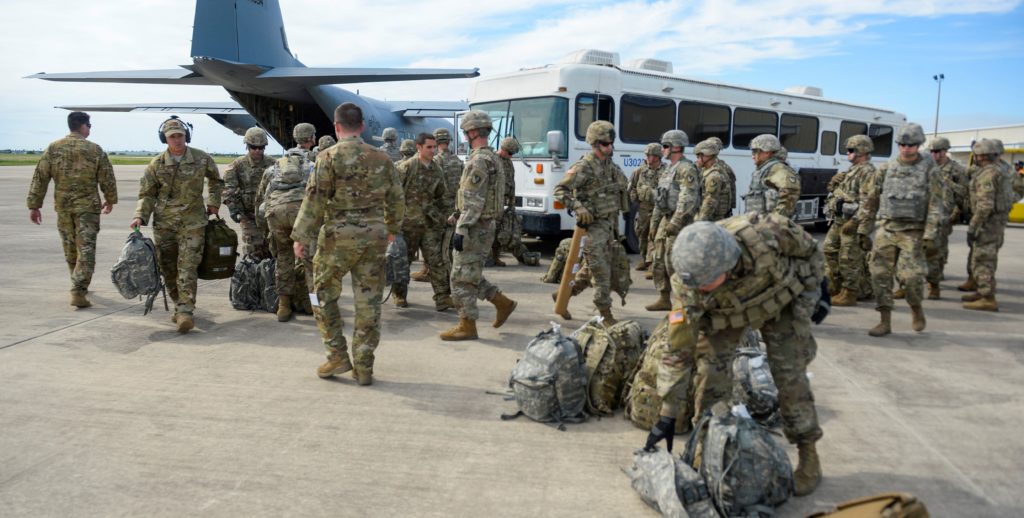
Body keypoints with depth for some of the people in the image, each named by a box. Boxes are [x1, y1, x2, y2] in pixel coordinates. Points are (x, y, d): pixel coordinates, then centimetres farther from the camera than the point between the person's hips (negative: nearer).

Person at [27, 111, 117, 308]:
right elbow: (107, 179, -1)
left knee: (70, 248, 18)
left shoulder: (53, 148, 1)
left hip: (63, 207, 4)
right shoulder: (95, 150, -6)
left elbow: (40, 178, 0)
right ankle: (78, 292, -12)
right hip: (88, 206, -4)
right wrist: (110, 200, 14)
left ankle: (80, 286, 33)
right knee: (86, 249, -3)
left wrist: (34, 205, 5)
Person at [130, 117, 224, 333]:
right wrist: (140, 217, -8)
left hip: (192, 221, -2)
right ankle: (180, 305, 25)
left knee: (187, 267, -12)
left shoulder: (201, 159, -1)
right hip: (163, 223, 2)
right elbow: (147, 194, 6)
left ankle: (185, 312, -14)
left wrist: (214, 202, 11)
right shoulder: (157, 164, 0)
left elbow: (216, 180, 19)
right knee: (168, 267, 8)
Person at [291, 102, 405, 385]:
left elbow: (315, 198, -10)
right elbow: (396, 199, 12)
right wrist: (392, 228, 27)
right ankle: (364, 367, 12)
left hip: (339, 235, -3)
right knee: (368, 301, 7)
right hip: (374, 236, 4)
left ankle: (338, 356, 13)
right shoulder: (381, 157, 6)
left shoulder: (331, 156, -6)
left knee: (325, 294, 14)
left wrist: (300, 236, -5)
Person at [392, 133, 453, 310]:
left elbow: (443, 195, 19)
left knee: (436, 260, -1)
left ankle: (442, 298, 0)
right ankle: (400, 296, 24)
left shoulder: (437, 169, 6)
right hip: (408, 222, -4)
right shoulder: (406, 167, -10)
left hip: (429, 223, 4)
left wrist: (439, 214, 12)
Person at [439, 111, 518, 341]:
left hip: (475, 229, -10)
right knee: (470, 275, 18)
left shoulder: (478, 161, -17)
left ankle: (467, 326, 6)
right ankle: (503, 302, 22)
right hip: (484, 226, 10)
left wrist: (461, 230, -22)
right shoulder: (492, 158, 15)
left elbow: (473, 202, -23)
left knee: (462, 278, -2)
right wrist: (458, 216, 23)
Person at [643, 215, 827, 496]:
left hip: (781, 298, 0)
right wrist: (668, 415, -24)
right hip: (725, 312, 1)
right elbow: (679, 350, -27)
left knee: (789, 373, -6)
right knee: (712, 371, -12)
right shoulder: (687, 285, -35)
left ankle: (808, 454, 12)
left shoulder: (763, 232, -41)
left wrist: (815, 289, -4)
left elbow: (808, 248, -16)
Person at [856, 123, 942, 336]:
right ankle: (885, 321, 7)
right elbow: (869, 200, 11)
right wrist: (863, 230, 7)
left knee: (911, 276, -10)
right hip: (886, 228, 3)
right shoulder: (886, 168, 8)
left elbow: (935, 205, -4)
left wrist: (929, 235, -13)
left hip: (913, 232, -3)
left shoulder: (929, 170, 1)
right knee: (880, 274, -2)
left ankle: (917, 310, 19)